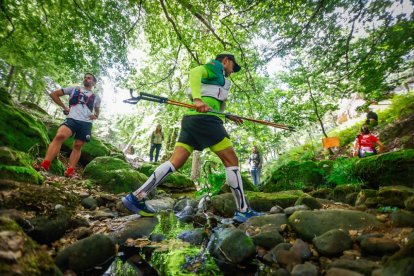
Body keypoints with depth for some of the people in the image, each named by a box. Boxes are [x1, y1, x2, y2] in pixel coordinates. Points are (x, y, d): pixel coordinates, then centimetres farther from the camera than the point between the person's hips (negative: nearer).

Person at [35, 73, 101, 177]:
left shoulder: (96, 97, 22)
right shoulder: (74, 89, 17)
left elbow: (97, 110, 36)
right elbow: (53, 94, 18)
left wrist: (95, 116, 12)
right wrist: (64, 107, 7)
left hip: (86, 123, 2)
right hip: (72, 119, -2)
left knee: (77, 146, -2)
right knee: (59, 136, -27)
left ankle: (70, 171, -3)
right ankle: (44, 165, -33)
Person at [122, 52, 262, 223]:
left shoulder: (215, 75, 36)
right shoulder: (215, 65, 10)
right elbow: (195, 72, -12)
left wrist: (228, 116, 40)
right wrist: (198, 99, -27)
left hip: (192, 118, 9)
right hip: (205, 117, -9)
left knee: (175, 162, 0)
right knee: (231, 160, -5)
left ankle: (136, 197, -1)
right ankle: (243, 211, -3)